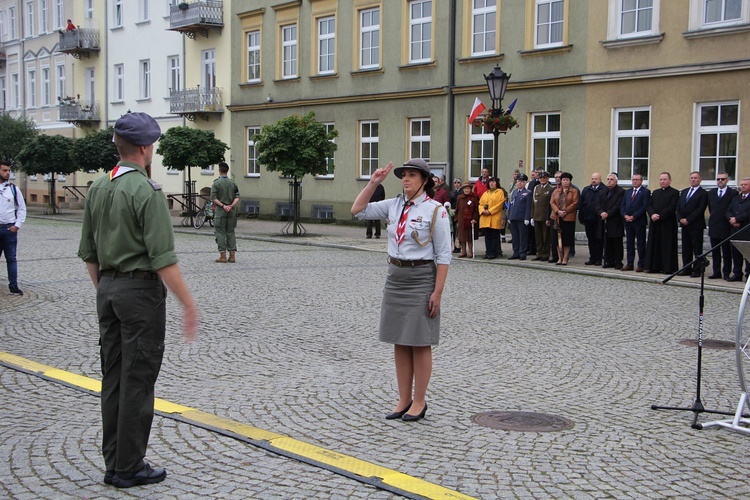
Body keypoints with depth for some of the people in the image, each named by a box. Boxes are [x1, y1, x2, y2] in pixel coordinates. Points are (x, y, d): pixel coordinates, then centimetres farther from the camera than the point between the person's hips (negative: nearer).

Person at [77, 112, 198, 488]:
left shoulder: (98, 188, 9)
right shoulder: (148, 191, -15)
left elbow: (88, 253, 14)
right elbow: (163, 258, -20)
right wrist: (188, 304, -15)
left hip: (107, 289, 8)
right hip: (141, 289, -8)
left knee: (113, 379, 12)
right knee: (138, 381, 0)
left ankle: (114, 463, 20)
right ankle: (129, 468, 7)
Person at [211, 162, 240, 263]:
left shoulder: (216, 183, -5)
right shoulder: (233, 182, 6)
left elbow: (214, 198, -13)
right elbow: (237, 197, -2)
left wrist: (223, 206, -13)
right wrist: (231, 206, -11)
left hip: (220, 210, -4)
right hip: (232, 211, 4)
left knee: (220, 233, 1)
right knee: (231, 233, 10)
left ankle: (223, 256, -3)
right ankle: (232, 255, 8)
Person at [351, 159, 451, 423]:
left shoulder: (435, 210, -10)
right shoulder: (394, 205, 6)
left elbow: (443, 255, -11)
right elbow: (358, 210, 8)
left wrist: (437, 292, -15)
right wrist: (373, 183, -1)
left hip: (421, 279, -6)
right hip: (395, 277, 6)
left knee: (420, 343, 2)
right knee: (400, 342, 10)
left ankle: (419, 402, 13)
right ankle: (404, 400, 19)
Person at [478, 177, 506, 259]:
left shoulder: (500, 192, 2)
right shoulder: (485, 193, 21)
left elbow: (500, 204, -9)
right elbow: (480, 204, 15)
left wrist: (490, 211, -15)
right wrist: (482, 211, -7)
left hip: (495, 218, -6)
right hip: (485, 218, 6)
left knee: (495, 236, -4)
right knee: (487, 236, 6)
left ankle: (494, 252, -1)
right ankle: (488, 252, 10)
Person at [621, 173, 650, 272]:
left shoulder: (645, 192, -3)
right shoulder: (627, 192, 17)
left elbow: (644, 207, -12)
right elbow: (622, 206, 13)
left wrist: (633, 217, -16)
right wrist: (625, 215, -6)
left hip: (639, 222, -6)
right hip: (628, 222, 6)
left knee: (640, 244, -2)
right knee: (629, 243, 9)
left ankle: (641, 265, 1)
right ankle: (629, 264, 13)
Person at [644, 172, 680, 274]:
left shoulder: (674, 193, -1)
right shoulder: (655, 192, 18)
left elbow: (672, 207, -12)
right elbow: (649, 205, 9)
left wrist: (659, 216, -16)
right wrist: (652, 214, -11)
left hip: (668, 224, -6)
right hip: (654, 223, 6)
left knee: (667, 246, -4)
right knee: (654, 245, 6)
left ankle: (668, 268, -2)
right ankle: (655, 267, 10)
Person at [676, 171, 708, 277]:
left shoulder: (703, 193, -4)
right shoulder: (684, 192, 18)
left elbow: (700, 209, -12)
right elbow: (678, 206, 14)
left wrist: (688, 220, -14)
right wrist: (680, 219, -2)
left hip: (696, 225, -6)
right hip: (684, 225, 6)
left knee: (697, 249, -2)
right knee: (686, 248, 8)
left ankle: (697, 270, 0)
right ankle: (687, 269, 13)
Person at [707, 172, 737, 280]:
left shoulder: (733, 193, -5)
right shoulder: (711, 193, 12)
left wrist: (731, 219, -6)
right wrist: (712, 216, 12)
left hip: (726, 227, -5)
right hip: (713, 226, 5)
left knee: (727, 252, 2)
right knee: (715, 251, 8)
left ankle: (726, 273, 6)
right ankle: (716, 272, 13)